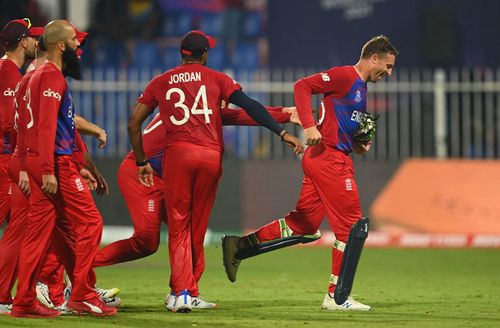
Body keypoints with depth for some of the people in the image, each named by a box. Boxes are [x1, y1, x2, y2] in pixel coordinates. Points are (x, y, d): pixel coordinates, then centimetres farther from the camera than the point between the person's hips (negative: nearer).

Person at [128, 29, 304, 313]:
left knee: (179, 228, 3)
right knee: (198, 228, 12)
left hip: (177, 152, 0)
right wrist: (282, 133, -3)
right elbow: (250, 106, -1)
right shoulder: (217, 79, 11)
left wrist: (142, 162, 22)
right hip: (211, 157, 0)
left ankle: (182, 293, -12)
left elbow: (134, 122, 13)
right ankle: (189, 289, 18)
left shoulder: (161, 82, 15)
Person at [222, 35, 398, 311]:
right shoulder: (345, 76, -8)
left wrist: (358, 145, 11)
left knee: (304, 225, 10)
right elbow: (302, 86, -16)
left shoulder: (360, 87, 22)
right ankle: (337, 297, -1)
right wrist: (309, 126, -26)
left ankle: (239, 246, 13)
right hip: (329, 157, -10)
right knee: (352, 226, -6)